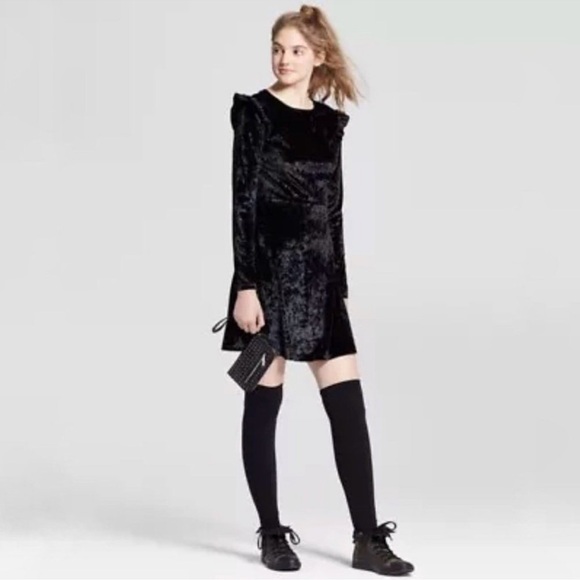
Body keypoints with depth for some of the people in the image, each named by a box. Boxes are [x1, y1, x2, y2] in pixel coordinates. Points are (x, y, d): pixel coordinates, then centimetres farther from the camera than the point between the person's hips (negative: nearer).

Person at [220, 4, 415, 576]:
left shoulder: (330, 122, 13)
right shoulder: (255, 111, -3)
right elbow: (243, 201, -9)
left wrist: (340, 285, 14)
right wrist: (245, 286, -15)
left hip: (319, 275, 5)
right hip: (271, 269, -5)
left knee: (348, 406, 1)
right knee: (263, 405, 3)